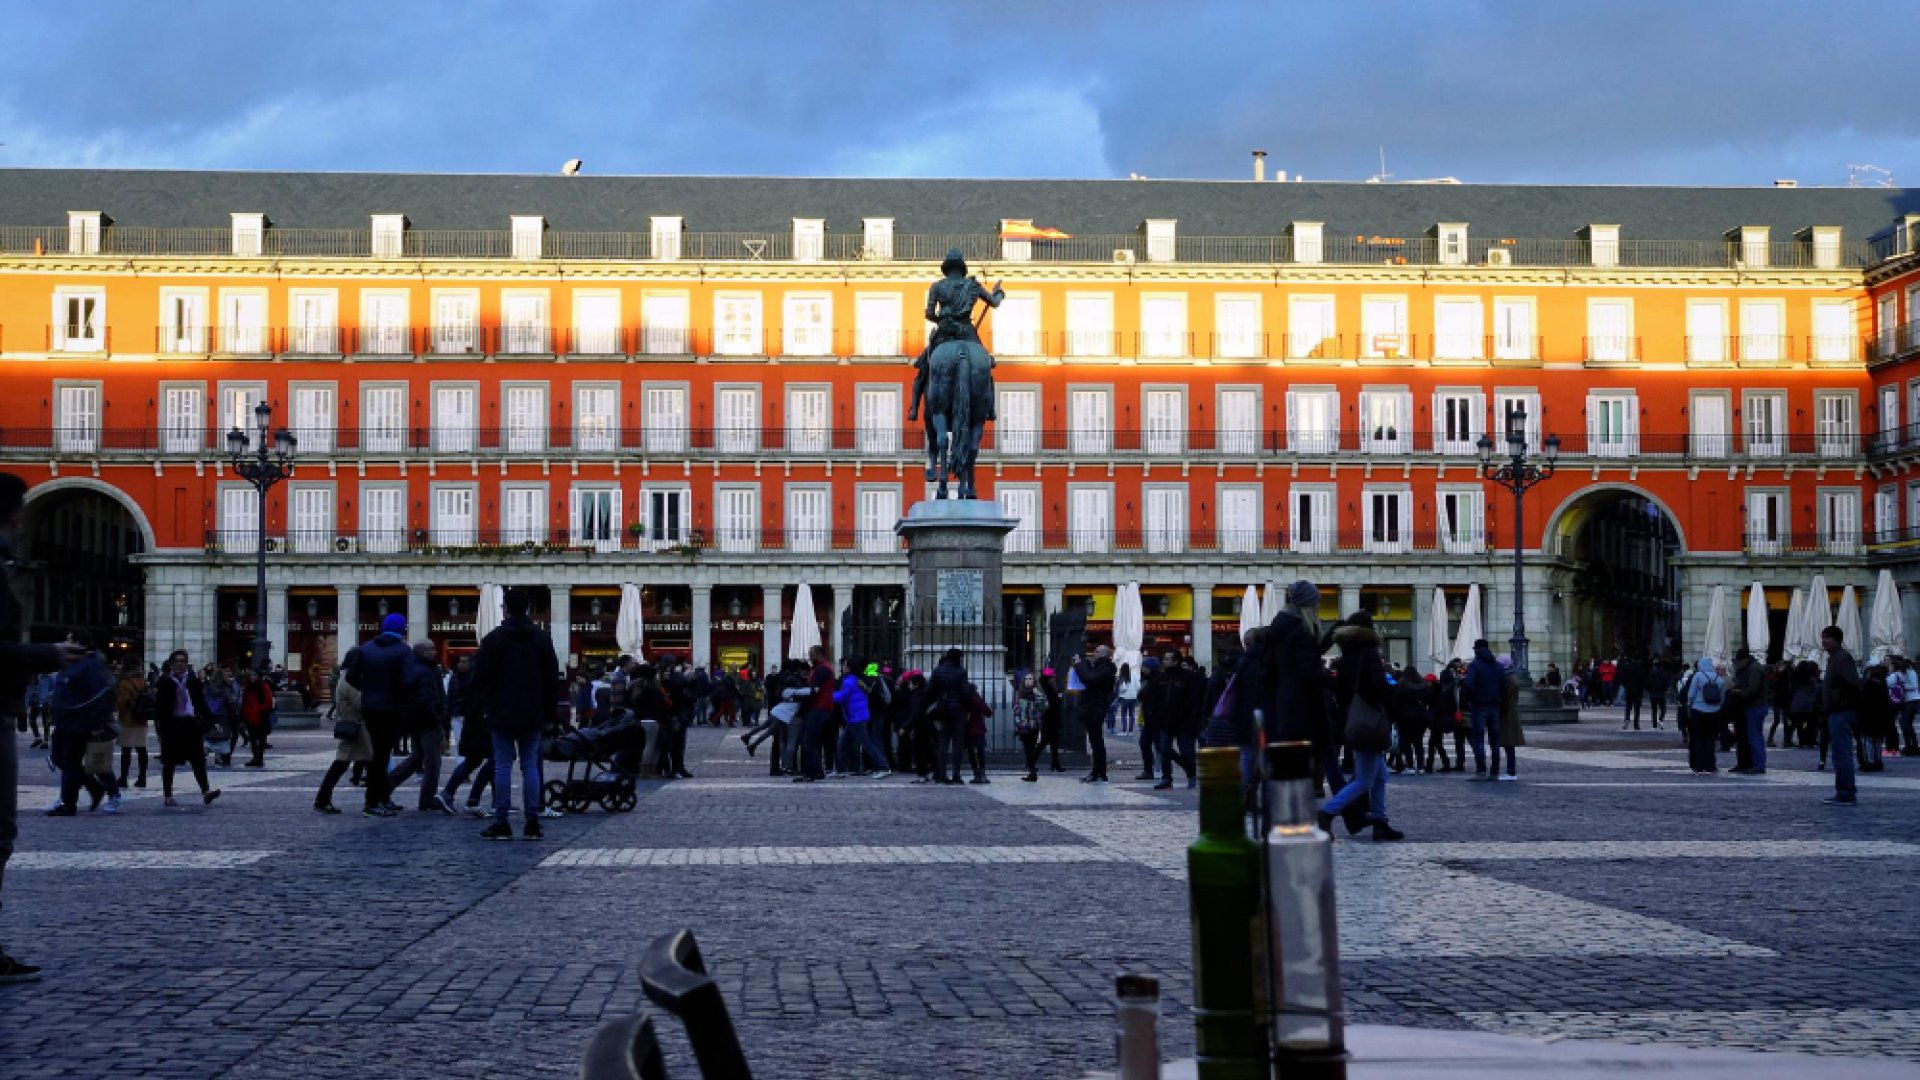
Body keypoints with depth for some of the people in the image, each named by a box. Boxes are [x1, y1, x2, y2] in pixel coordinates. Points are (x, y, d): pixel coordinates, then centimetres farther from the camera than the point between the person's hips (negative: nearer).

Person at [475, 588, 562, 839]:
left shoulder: (493, 639, -3)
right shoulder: (542, 639, 6)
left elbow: (480, 677, -2)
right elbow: (552, 679, 8)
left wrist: (487, 705, 12)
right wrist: (548, 712, 13)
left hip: (502, 715, -2)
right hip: (533, 715, 2)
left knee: (503, 766, -1)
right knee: (530, 766, 4)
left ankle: (501, 823, -3)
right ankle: (532, 823, 2)